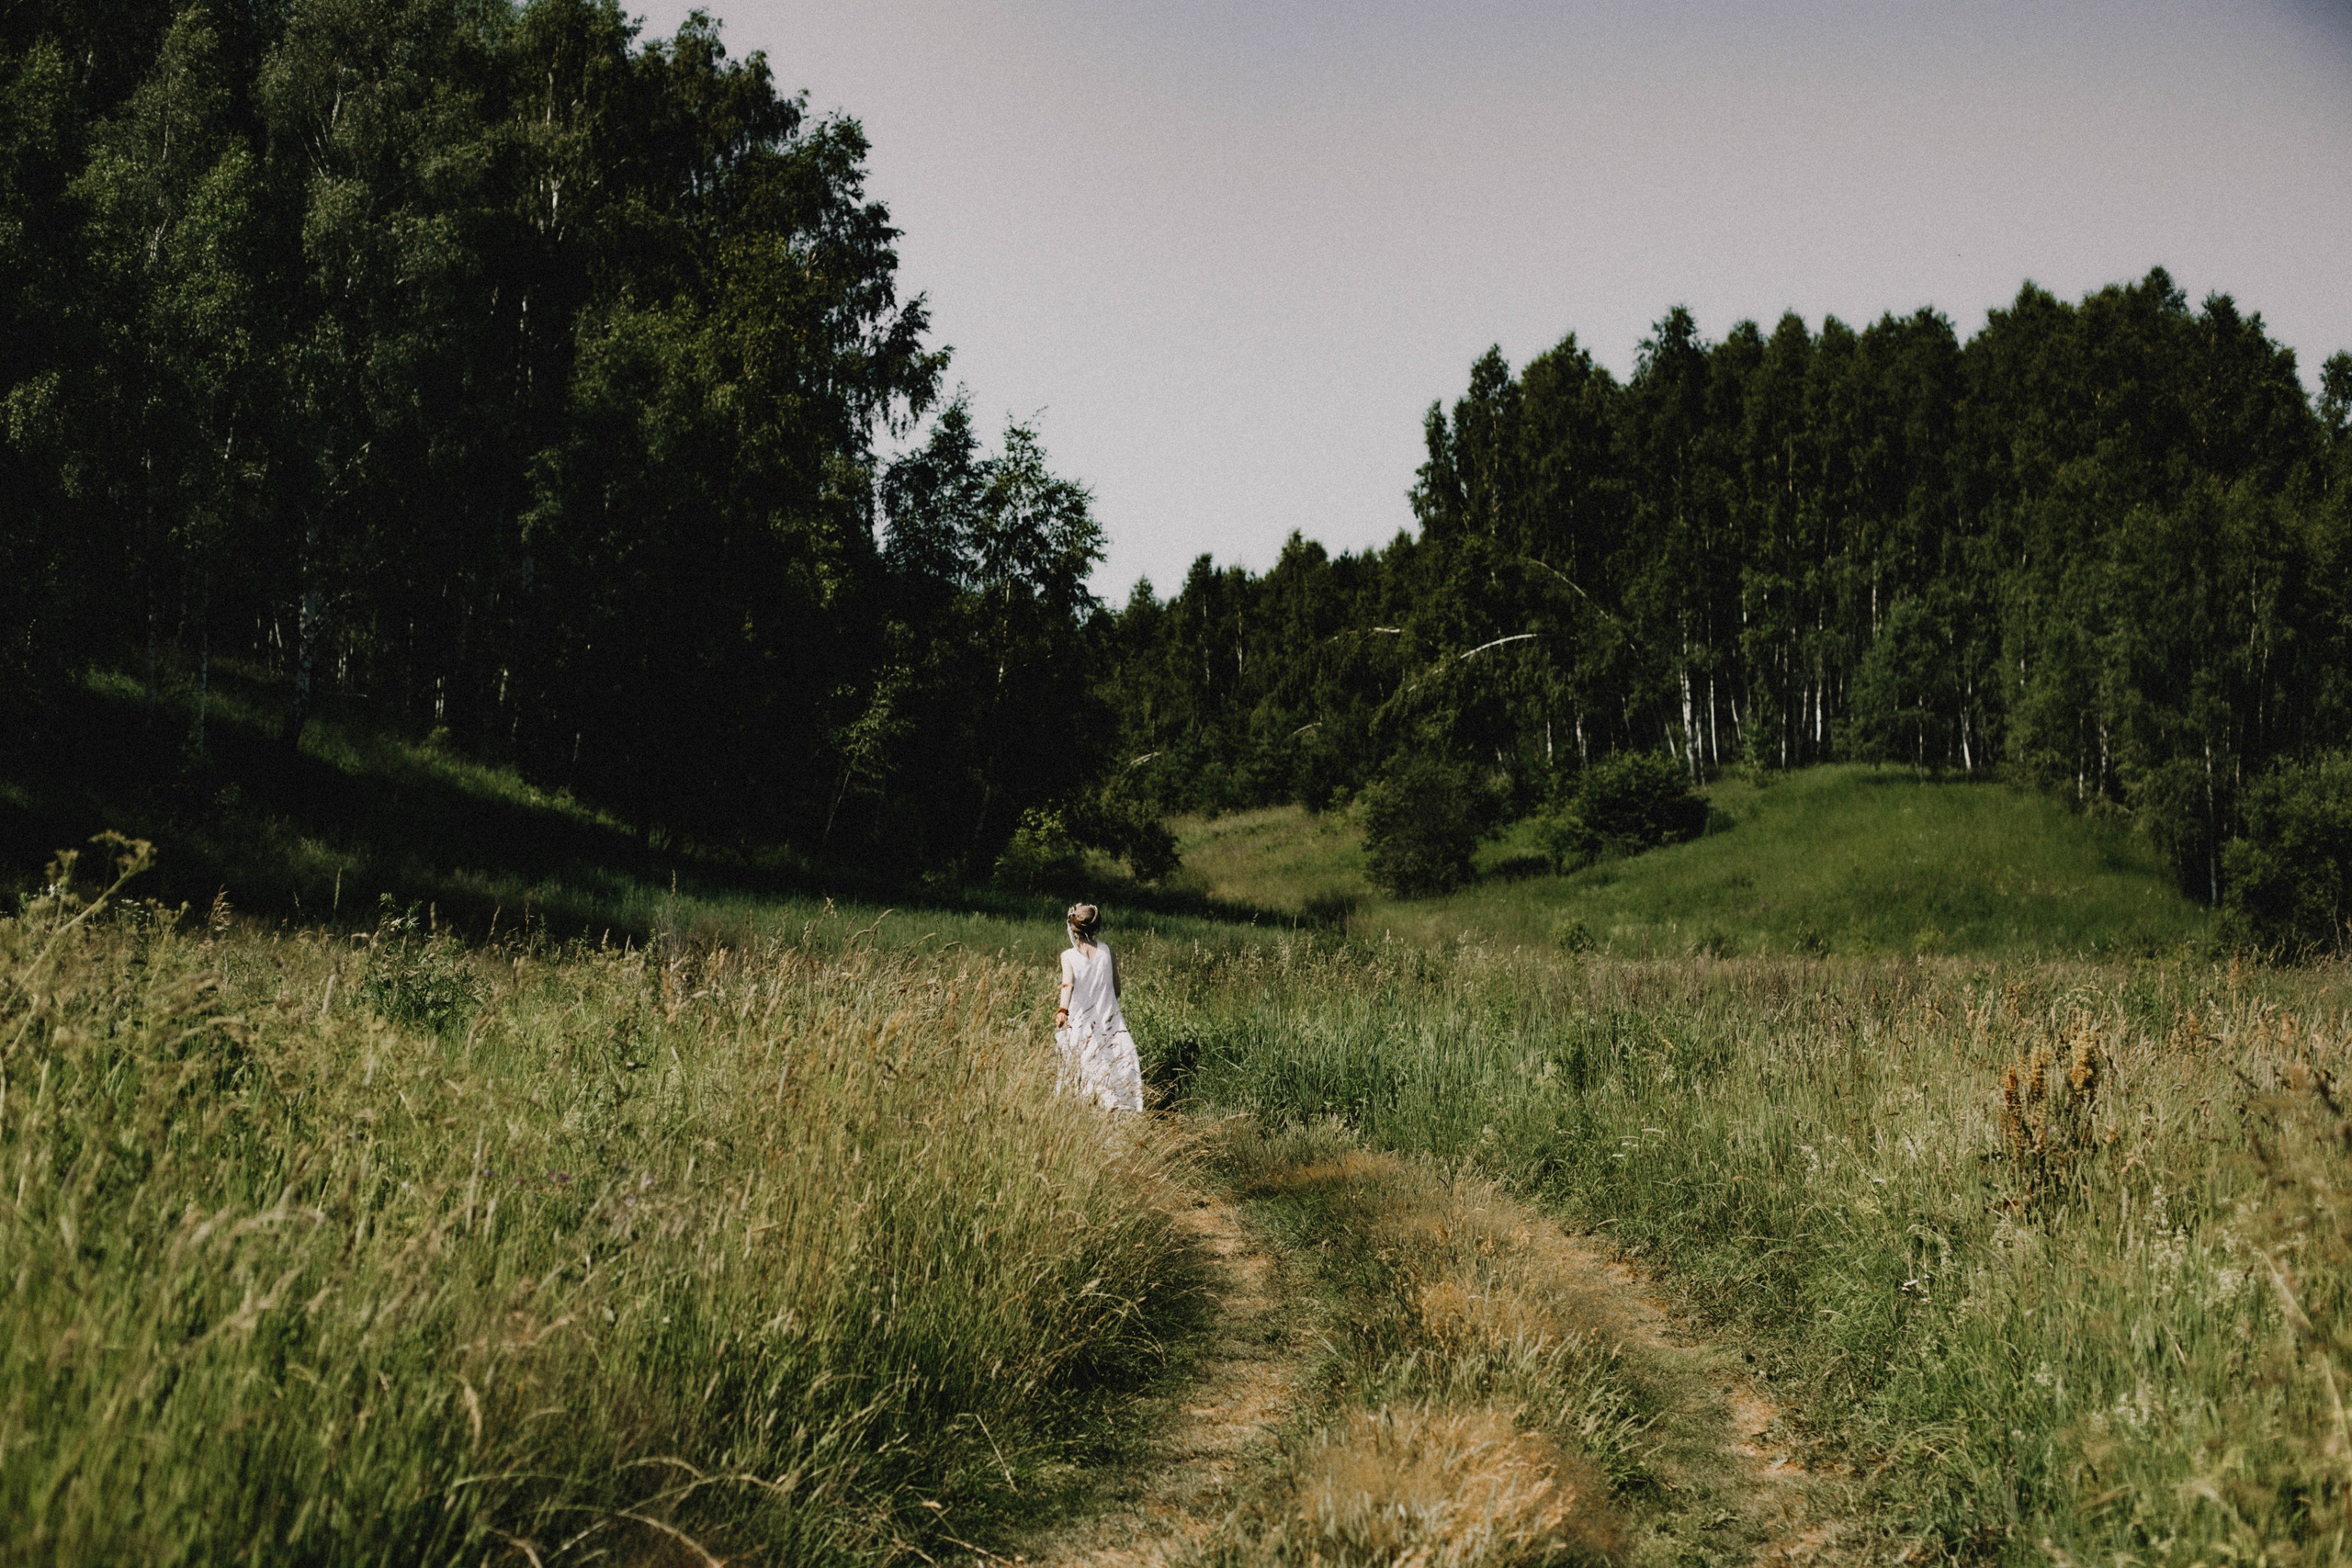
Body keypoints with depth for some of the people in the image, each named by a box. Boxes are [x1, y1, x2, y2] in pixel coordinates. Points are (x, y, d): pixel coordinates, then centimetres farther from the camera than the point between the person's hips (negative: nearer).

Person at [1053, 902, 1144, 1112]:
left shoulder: (1068, 956, -4)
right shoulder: (1106, 950, 3)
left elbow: (1068, 984, -23)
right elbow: (1116, 989, 10)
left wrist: (1062, 1010, -36)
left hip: (1078, 1023, -1)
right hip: (1108, 1021, 1)